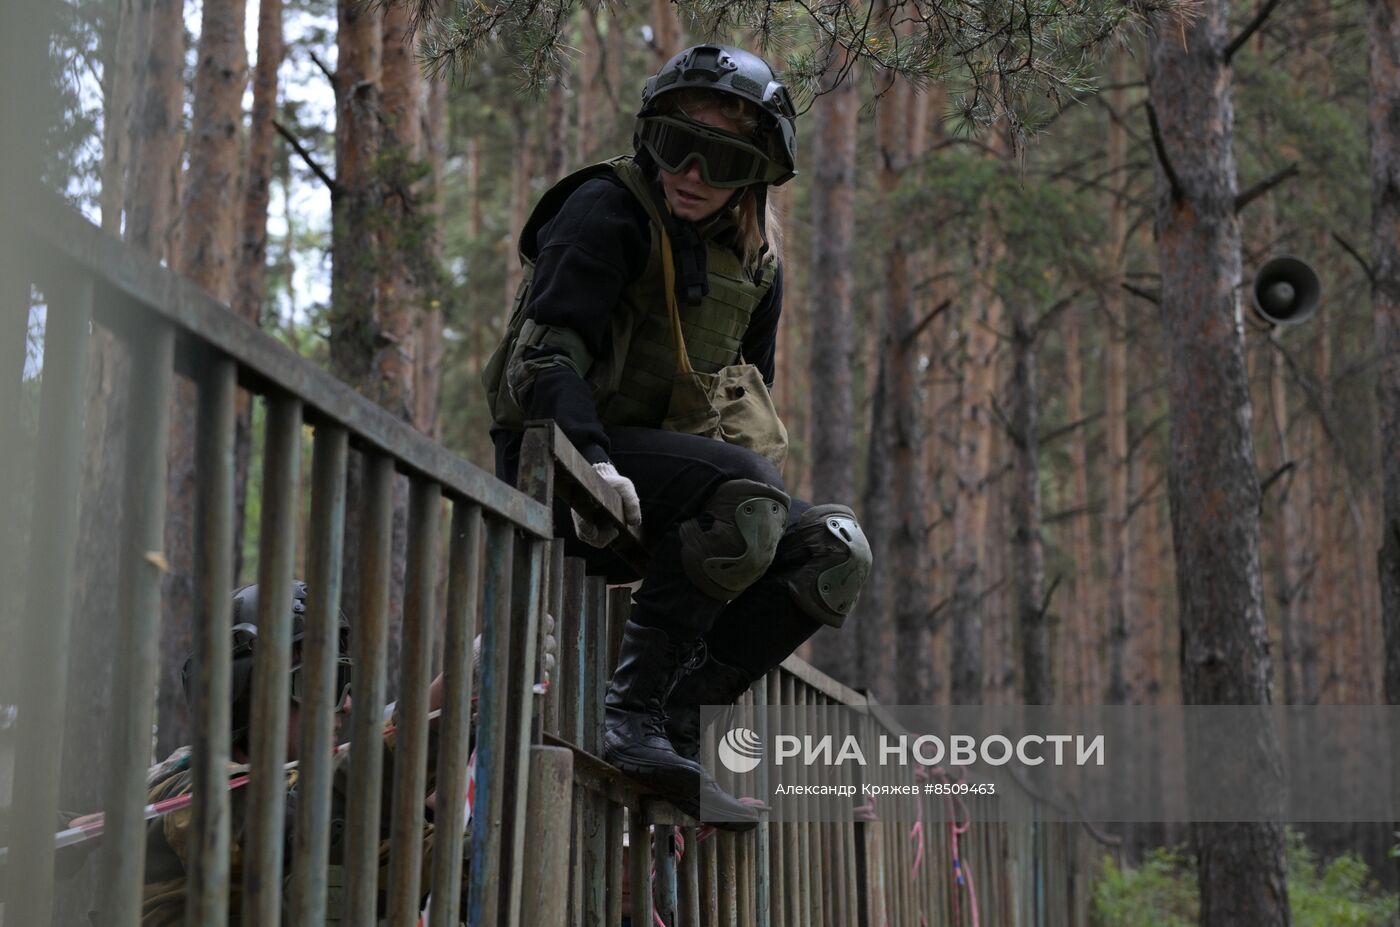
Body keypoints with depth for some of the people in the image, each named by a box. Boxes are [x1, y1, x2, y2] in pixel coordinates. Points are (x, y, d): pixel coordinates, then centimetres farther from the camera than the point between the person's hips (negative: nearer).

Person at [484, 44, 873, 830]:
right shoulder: (607, 212, -9)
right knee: (750, 488, -32)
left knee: (837, 550, -11)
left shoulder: (755, 263, 13)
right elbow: (544, 355, -19)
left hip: (669, 492, 8)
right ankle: (636, 713, -29)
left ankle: (680, 715, -12)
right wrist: (595, 463, -35)